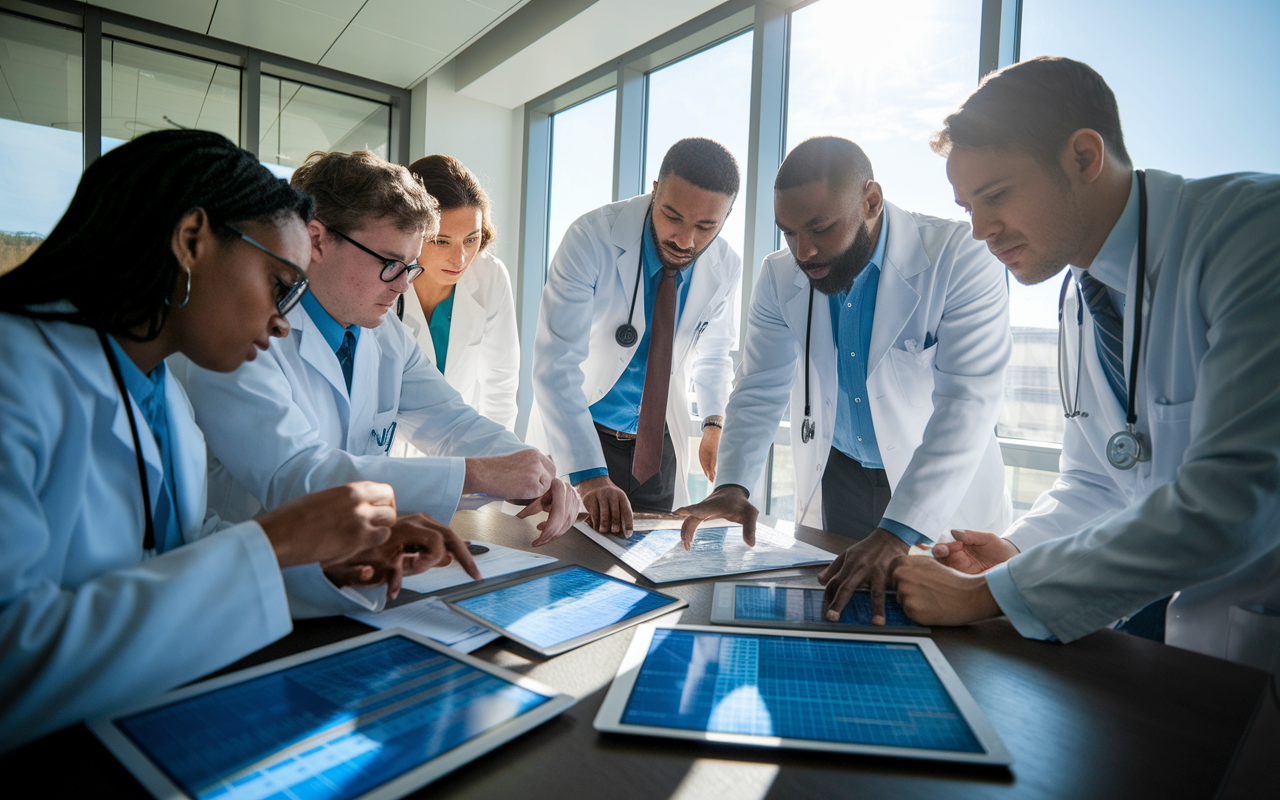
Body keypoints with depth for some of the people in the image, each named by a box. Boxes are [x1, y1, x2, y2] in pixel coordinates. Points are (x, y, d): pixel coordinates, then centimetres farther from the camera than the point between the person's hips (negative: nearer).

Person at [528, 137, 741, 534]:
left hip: (658, 440, 3)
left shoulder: (726, 267, -9)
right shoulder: (593, 237, -24)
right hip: (575, 432, -3)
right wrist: (590, 477, -39)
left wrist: (714, 422, -4)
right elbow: (555, 363, -30)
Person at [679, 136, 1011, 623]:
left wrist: (897, 534, -37)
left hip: (945, 493, -2)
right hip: (835, 479, 3)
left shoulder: (961, 259, -21)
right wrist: (732, 485, -22)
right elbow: (760, 391, -5)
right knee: (826, 616, 12)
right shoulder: (779, 277, -7)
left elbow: (967, 402, -28)